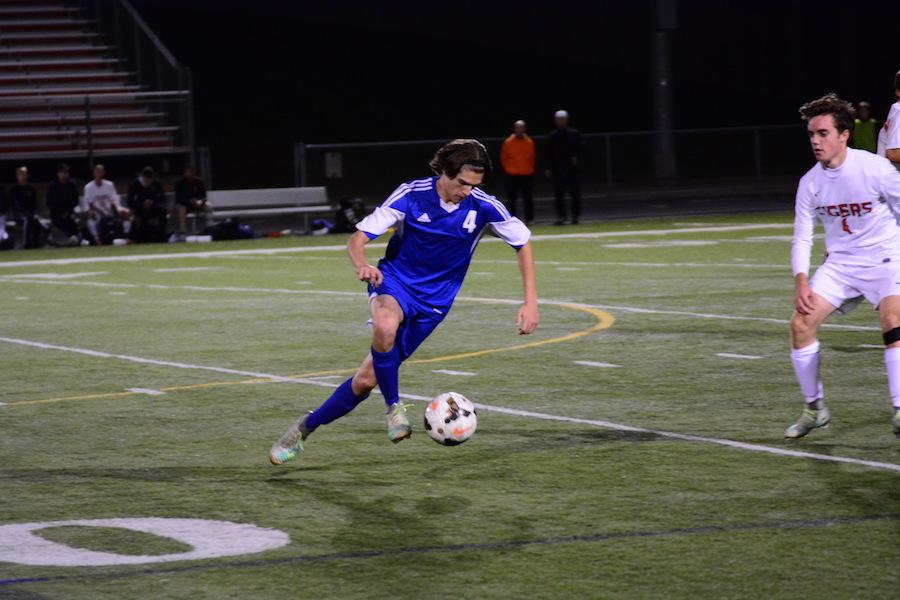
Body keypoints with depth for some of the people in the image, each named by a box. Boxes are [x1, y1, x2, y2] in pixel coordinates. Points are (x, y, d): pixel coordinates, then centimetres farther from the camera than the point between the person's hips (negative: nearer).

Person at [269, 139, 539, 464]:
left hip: (433, 303, 2)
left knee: (367, 379, 0)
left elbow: (523, 243, 2)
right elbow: (357, 239, -16)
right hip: (393, 282, -2)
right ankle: (394, 407, -19)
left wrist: (531, 302, -7)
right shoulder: (412, 194, -17)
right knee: (385, 326, -40)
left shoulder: (483, 207, -12)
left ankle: (307, 427, 21)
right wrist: (361, 264, -41)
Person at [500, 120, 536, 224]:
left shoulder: (529, 142, 4)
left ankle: (529, 219, 10)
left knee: (528, 198, 4)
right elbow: (503, 157, 7)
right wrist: (507, 169, 5)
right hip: (512, 175, -1)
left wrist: (530, 168, 9)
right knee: (511, 199, 1)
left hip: (527, 175, 1)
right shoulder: (508, 142, -1)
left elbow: (532, 157, 14)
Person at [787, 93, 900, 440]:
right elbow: (801, 238, 1)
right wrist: (801, 282, -14)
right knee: (801, 323, -10)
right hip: (839, 263, 5)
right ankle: (815, 408, 7)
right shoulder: (810, 183, -3)